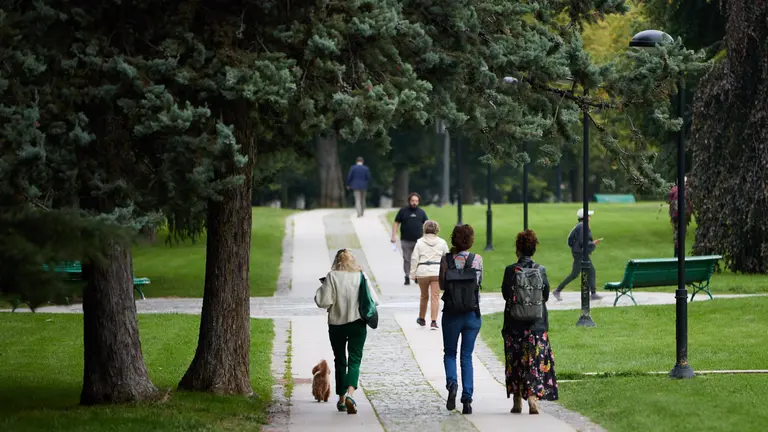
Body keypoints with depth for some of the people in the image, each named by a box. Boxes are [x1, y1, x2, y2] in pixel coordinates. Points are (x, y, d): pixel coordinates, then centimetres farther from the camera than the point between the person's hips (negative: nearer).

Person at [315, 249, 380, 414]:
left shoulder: (332, 277, -9)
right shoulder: (361, 276, -4)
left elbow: (323, 302, -12)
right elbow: (374, 300, -2)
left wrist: (322, 288, 5)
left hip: (336, 325, 0)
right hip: (357, 324, 0)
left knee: (340, 361, 14)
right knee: (354, 360, -2)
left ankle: (342, 399, 20)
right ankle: (350, 394, -26)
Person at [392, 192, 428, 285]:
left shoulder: (421, 212, 9)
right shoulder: (403, 211, 5)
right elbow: (396, 223, 7)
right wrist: (394, 235, -3)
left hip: (418, 241, 1)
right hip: (406, 241, -1)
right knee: (407, 259, 2)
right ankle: (407, 277, 8)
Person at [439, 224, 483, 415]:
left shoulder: (446, 259, -8)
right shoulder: (477, 260, -7)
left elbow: (441, 285, 1)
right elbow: (479, 282, 6)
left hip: (451, 313, -1)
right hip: (473, 313, 1)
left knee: (449, 353, 16)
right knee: (467, 356, 10)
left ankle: (452, 382, -13)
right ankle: (467, 399, 2)